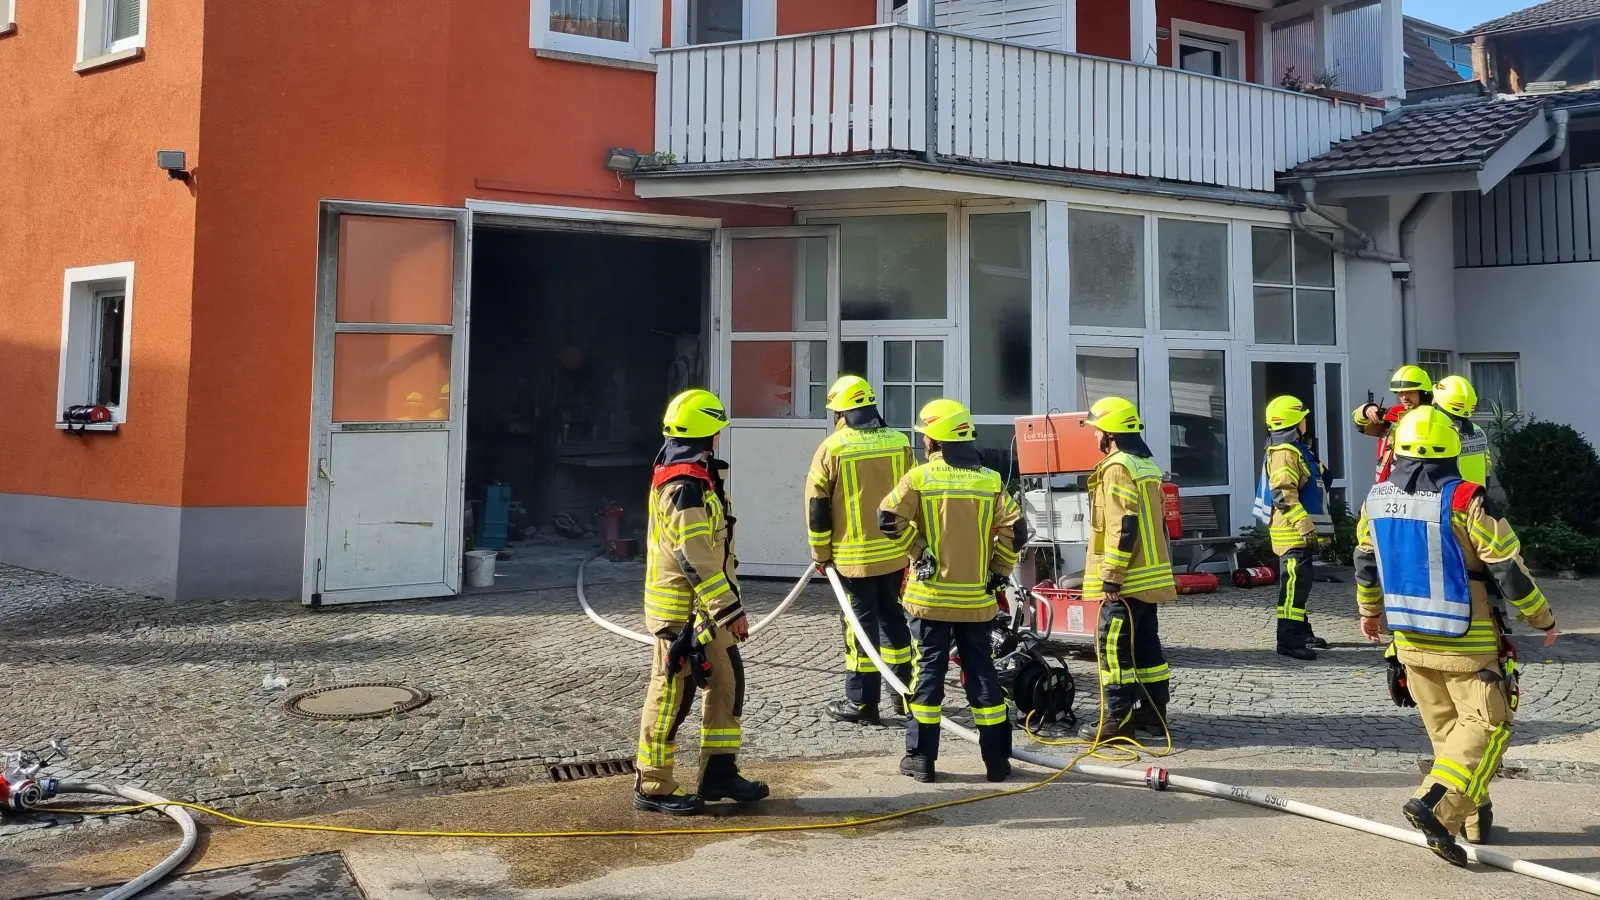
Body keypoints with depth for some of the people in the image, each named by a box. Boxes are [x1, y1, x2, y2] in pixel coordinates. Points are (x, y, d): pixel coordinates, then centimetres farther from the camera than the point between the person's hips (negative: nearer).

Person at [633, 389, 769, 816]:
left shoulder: (681, 477, 13)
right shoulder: (686, 487, -22)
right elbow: (697, 559, -26)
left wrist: (724, 607, 24)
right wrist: (730, 609, -22)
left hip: (702, 611, 10)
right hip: (683, 613, -10)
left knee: (727, 682, 14)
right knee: (671, 695, 0)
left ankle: (719, 772, 23)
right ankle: (653, 787, 13)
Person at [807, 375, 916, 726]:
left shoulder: (832, 448, -9)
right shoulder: (900, 443, 2)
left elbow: (817, 506, -6)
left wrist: (821, 553, 5)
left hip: (853, 556, -4)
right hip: (894, 552, 4)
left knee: (861, 624, 2)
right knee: (893, 618, 17)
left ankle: (862, 703, 7)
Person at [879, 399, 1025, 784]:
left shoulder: (919, 477, -7)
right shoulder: (990, 480, 1)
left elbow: (890, 519, -16)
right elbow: (1014, 531, -4)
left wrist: (918, 551, -4)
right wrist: (999, 571, 5)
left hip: (931, 595, -2)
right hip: (976, 597, 2)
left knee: (928, 672, 5)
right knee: (982, 674, 9)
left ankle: (921, 758, 9)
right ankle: (997, 760, 14)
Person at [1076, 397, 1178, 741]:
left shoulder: (1118, 468, -15)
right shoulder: (1146, 465, 15)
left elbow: (1123, 527, -22)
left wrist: (1111, 578, -20)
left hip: (1127, 578, -10)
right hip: (1150, 574, 10)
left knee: (1113, 645, -5)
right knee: (1146, 642, 14)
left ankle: (1118, 719, -2)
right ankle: (1153, 712, 20)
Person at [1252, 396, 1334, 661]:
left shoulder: (1297, 449, 19)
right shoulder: (1284, 452, -15)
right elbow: (1283, 493, -25)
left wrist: (1309, 524, 26)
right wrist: (1303, 523, -27)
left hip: (1301, 531, 11)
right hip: (1294, 532, -11)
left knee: (1300, 583, 17)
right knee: (1294, 584, -12)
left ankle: (1302, 632, 26)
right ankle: (1289, 640, -11)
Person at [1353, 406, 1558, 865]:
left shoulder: (1376, 500, 0)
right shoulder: (1466, 501, -18)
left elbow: (1365, 564, 14)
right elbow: (1509, 570, -12)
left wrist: (1370, 611, 30)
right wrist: (1543, 618, 4)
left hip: (1410, 640, 6)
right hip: (1466, 643, -5)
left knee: (1446, 729, 17)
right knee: (1487, 725, 1)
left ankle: (1474, 815, 25)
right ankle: (1434, 803, -15)